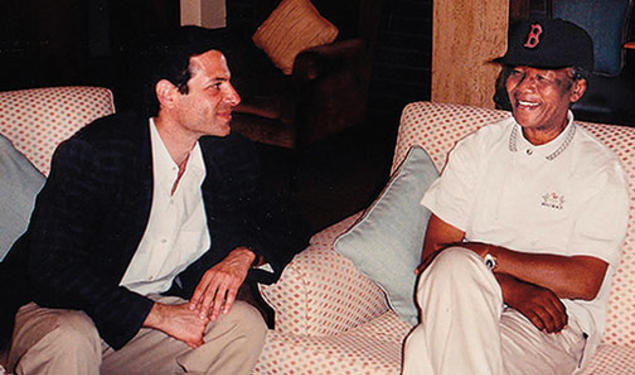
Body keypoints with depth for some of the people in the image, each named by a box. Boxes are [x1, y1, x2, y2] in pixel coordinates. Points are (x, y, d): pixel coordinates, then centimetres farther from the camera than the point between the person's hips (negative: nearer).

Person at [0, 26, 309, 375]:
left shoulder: (231, 157, -1)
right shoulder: (93, 152, -18)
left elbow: (286, 224, 10)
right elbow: (52, 267, -21)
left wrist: (243, 255, -15)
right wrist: (157, 315, -26)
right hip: (59, 310, -5)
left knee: (244, 323, -21)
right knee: (67, 344, -39)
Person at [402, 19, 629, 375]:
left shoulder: (600, 171, 2)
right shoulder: (478, 147, 11)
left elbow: (584, 282, -9)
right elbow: (434, 251, 2)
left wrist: (485, 254, -14)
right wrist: (515, 291, -14)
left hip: (557, 324, -4)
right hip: (467, 301, 4)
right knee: (454, 264, -35)